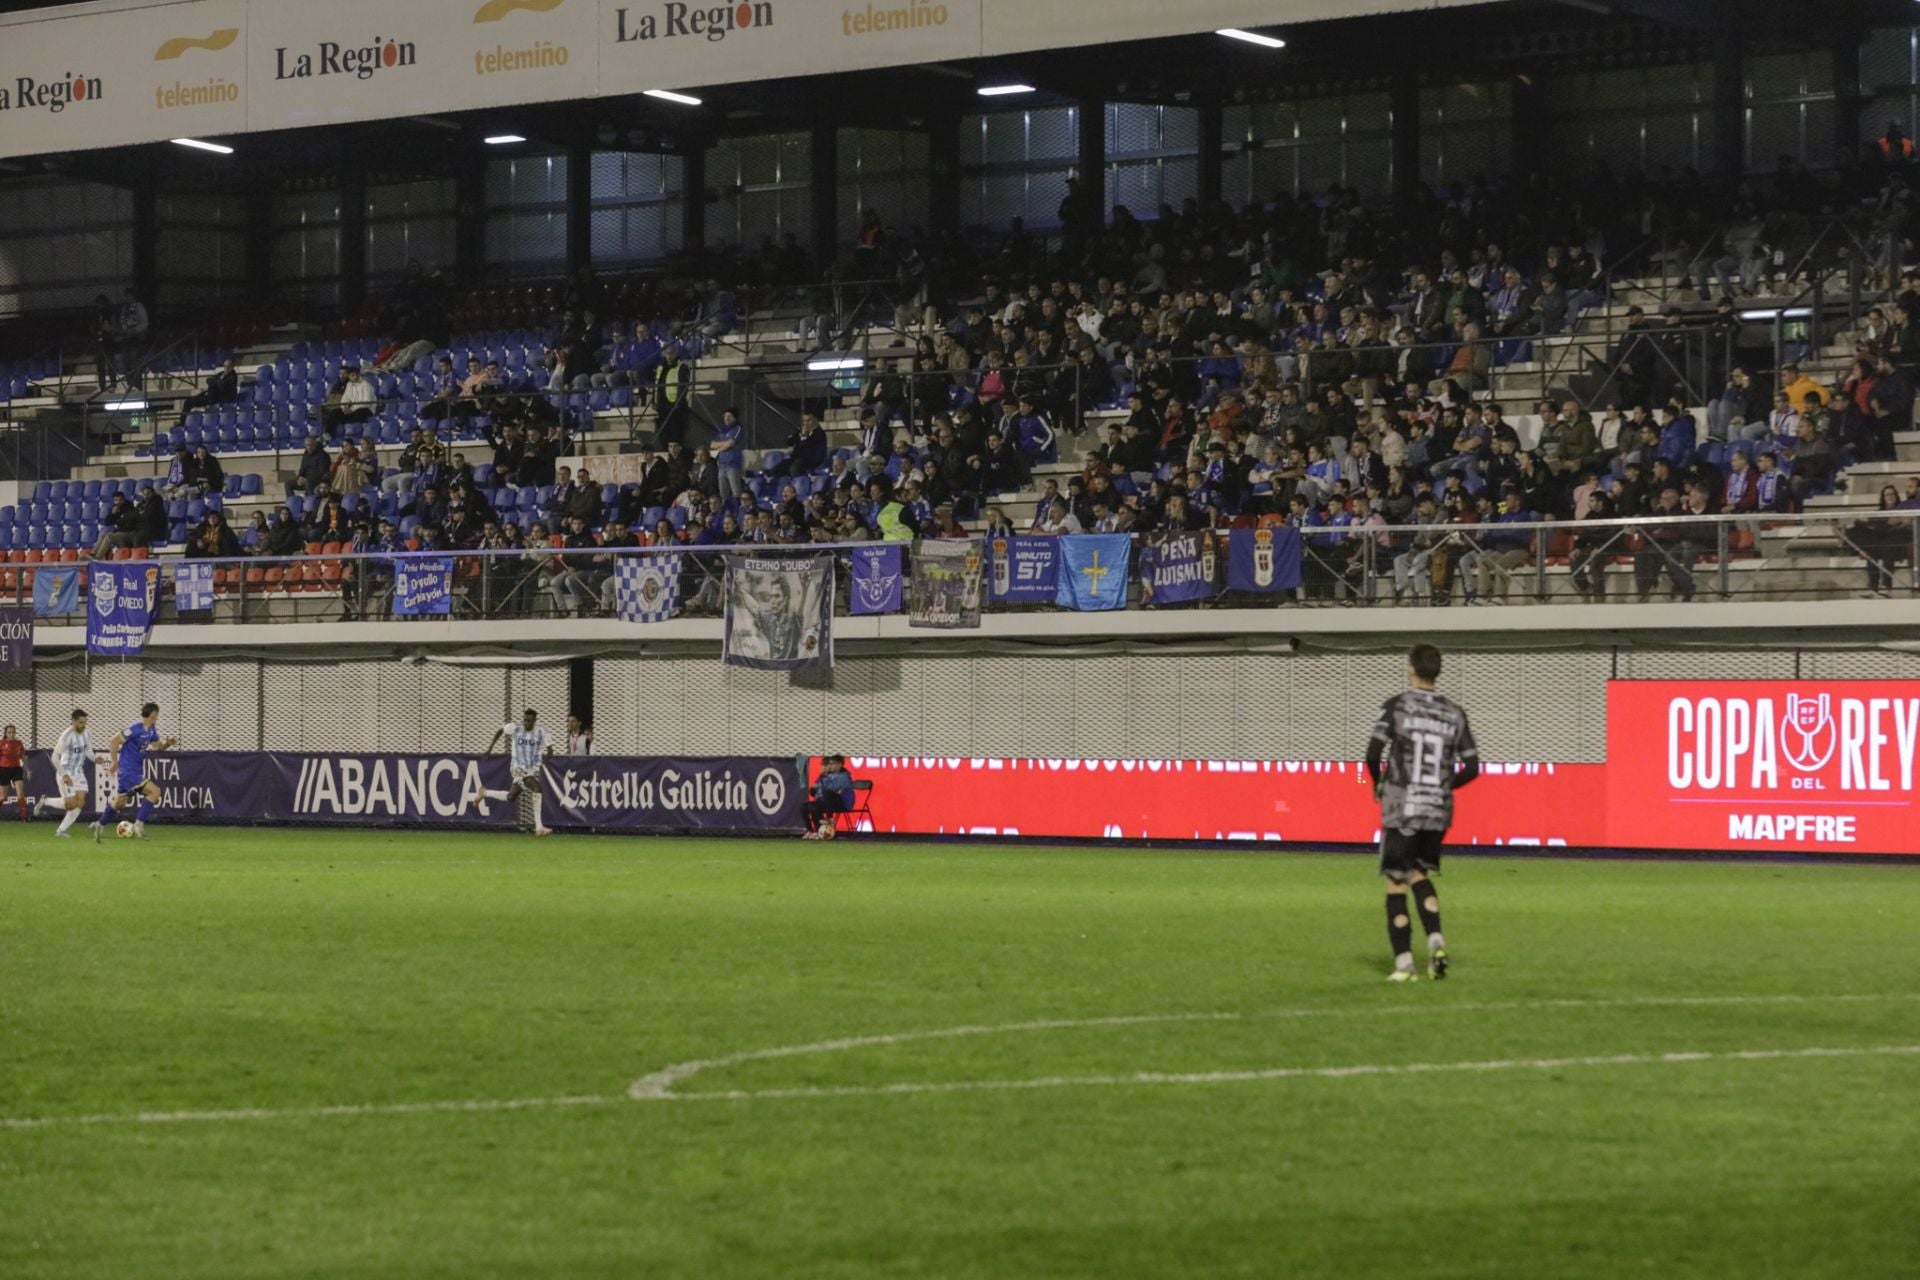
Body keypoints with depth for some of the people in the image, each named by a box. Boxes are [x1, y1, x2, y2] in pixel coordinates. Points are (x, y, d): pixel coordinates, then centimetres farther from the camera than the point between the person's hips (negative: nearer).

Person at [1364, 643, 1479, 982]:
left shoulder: (1397, 706, -6)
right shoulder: (1453, 713, 6)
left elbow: (1374, 752, -14)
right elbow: (1471, 767, 6)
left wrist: (1378, 783, 5)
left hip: (1402, 810, -4)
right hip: (1439, 811, 4)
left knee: (1396, 883, 3)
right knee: (1419, 873, 22)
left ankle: (1403, 963, -2)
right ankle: (1436, 941, 2)